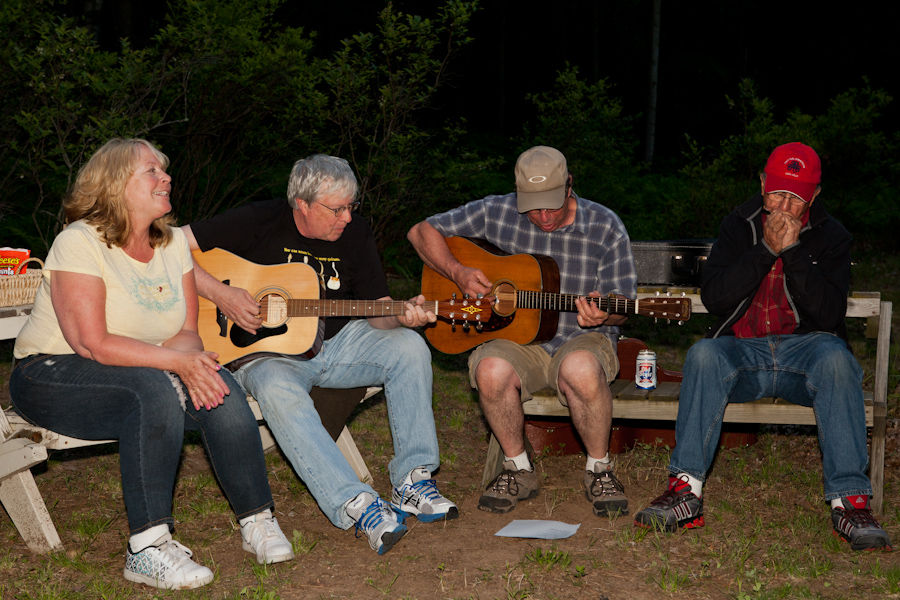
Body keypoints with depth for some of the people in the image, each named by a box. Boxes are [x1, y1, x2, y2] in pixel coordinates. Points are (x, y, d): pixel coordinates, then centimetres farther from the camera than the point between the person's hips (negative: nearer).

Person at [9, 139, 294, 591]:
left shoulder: (172, 242, 6)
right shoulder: (80, 242, -15)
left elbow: (188, 332, 3)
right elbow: (91, 343, -23)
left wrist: (192, 359, -21)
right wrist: (177, 360, -26)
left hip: (145, 371, 6)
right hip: (51, 375, -6)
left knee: (216, 384, -21)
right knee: (156, 391, -35)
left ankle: (256, 521, -10)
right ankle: (148, 548, -33)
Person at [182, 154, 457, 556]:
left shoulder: (355, 234, 1)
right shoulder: (258, 222, -11)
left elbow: (377, 309, 2)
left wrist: (401, 317, -22)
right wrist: (220, 294, -23)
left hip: (334, 342, 4)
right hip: (266, 352, -4)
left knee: (409, 347, -19)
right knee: (279, 391, -38)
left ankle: (413, 481, -17)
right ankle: (356, 505, -43)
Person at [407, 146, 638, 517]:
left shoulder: (604, 226, -4)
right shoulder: (496, 213, -2)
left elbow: (620, 303, -1)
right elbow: (423, 231, 5)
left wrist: (601, 313, -25)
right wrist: (458, 273, -11)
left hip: (580, 338, -1)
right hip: (515, 338, 2)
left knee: (581, 369, -38)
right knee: (491, 370, -34)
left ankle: (599, 469, -11)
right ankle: (518, 470, -8)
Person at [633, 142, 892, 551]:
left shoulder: (830, 237, 4)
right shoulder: (738, 226, 8)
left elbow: (830, 314, -9)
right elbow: (712, 298, -6)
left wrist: (793, 251, -17)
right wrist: (765, 249, -14)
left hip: (805, 347, -1)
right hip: (742, 350, 1)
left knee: (836, 359, -34)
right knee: (704, 355, -32)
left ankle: (849, 500, -35)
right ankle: (685, 490, -35)